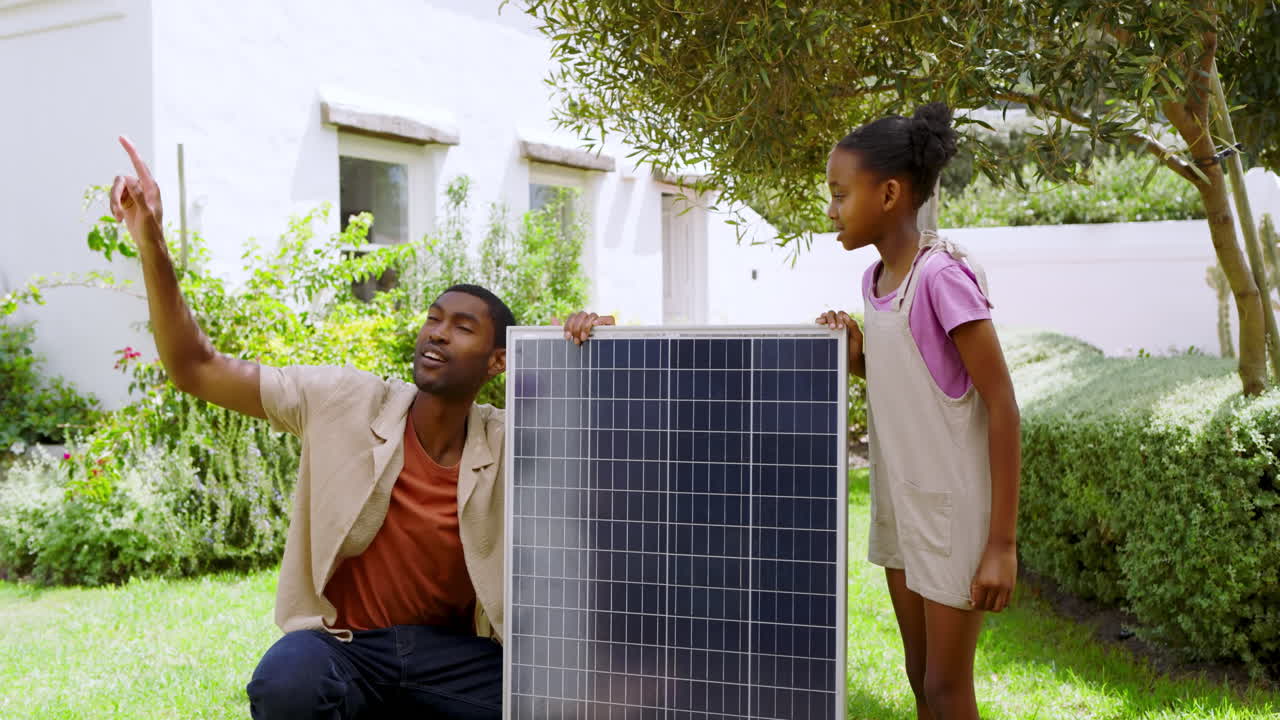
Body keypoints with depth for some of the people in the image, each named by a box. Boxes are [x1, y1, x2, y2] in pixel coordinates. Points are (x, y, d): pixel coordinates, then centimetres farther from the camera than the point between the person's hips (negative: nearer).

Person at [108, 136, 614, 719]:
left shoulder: (509, 446, -3)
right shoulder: (344, 403, -5)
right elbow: (194, 368, -5)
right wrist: (152, 245, -15)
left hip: (454, 653, 2)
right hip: (341, 645, -1)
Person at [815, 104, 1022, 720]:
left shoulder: (943, 275, -19)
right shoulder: (875, 278, 5)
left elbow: (1002, 407, -19)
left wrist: (1002, 542, -21)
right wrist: (857, 358, -4)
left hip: (951, 508, -8)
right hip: (899, 504, 8)